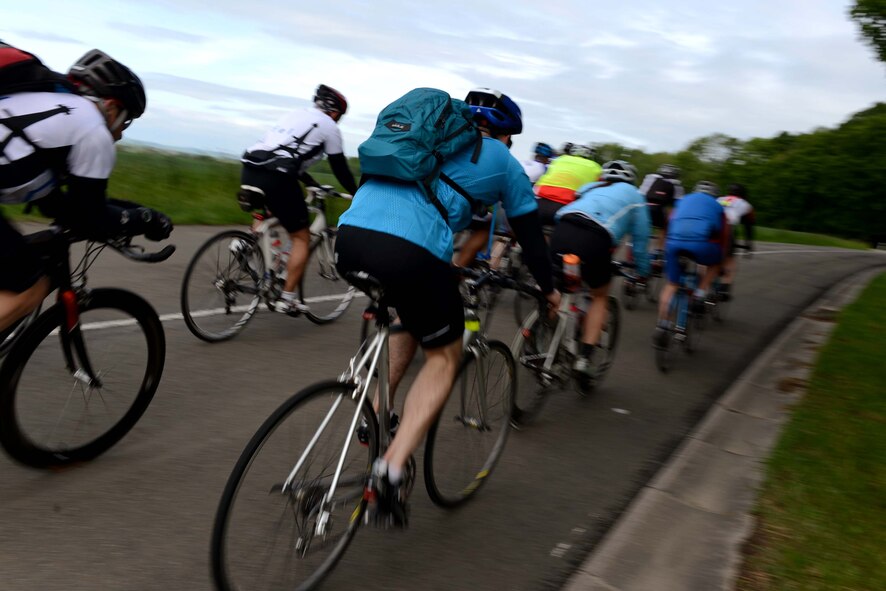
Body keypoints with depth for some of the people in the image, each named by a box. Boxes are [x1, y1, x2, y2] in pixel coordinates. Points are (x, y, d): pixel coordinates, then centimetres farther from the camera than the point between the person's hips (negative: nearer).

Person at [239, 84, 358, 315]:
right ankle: (287, 298, 7)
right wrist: (357, 194, 26)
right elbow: (340, 168, 12)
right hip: (276, 179, -7)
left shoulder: (294, 115, 28)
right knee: (302, 237, 8)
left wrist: (312, 183, 41)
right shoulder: (329, 126, 9)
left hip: (249, 170, 7)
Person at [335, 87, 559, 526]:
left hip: (350, 234, 6)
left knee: (407, 321, 32)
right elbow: (529, 232, 25)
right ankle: (393, 467, 0)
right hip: (411, 252, -6)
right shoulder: (503, 161, 19)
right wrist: (548, 288, 42)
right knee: (444, 357, 13)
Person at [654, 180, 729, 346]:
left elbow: (670, 224, 35)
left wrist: (665, 251, 43)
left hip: (674, 241, 2)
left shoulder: (683, 200, 36)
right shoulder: (718, 207, 31)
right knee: (714, 263, 32)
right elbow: (724, 237, 33)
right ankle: (699, 295, 13)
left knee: (671, 284, 17)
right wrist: (721, 259, 45)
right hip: (700, 241, -2)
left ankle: (661, 328, 11)